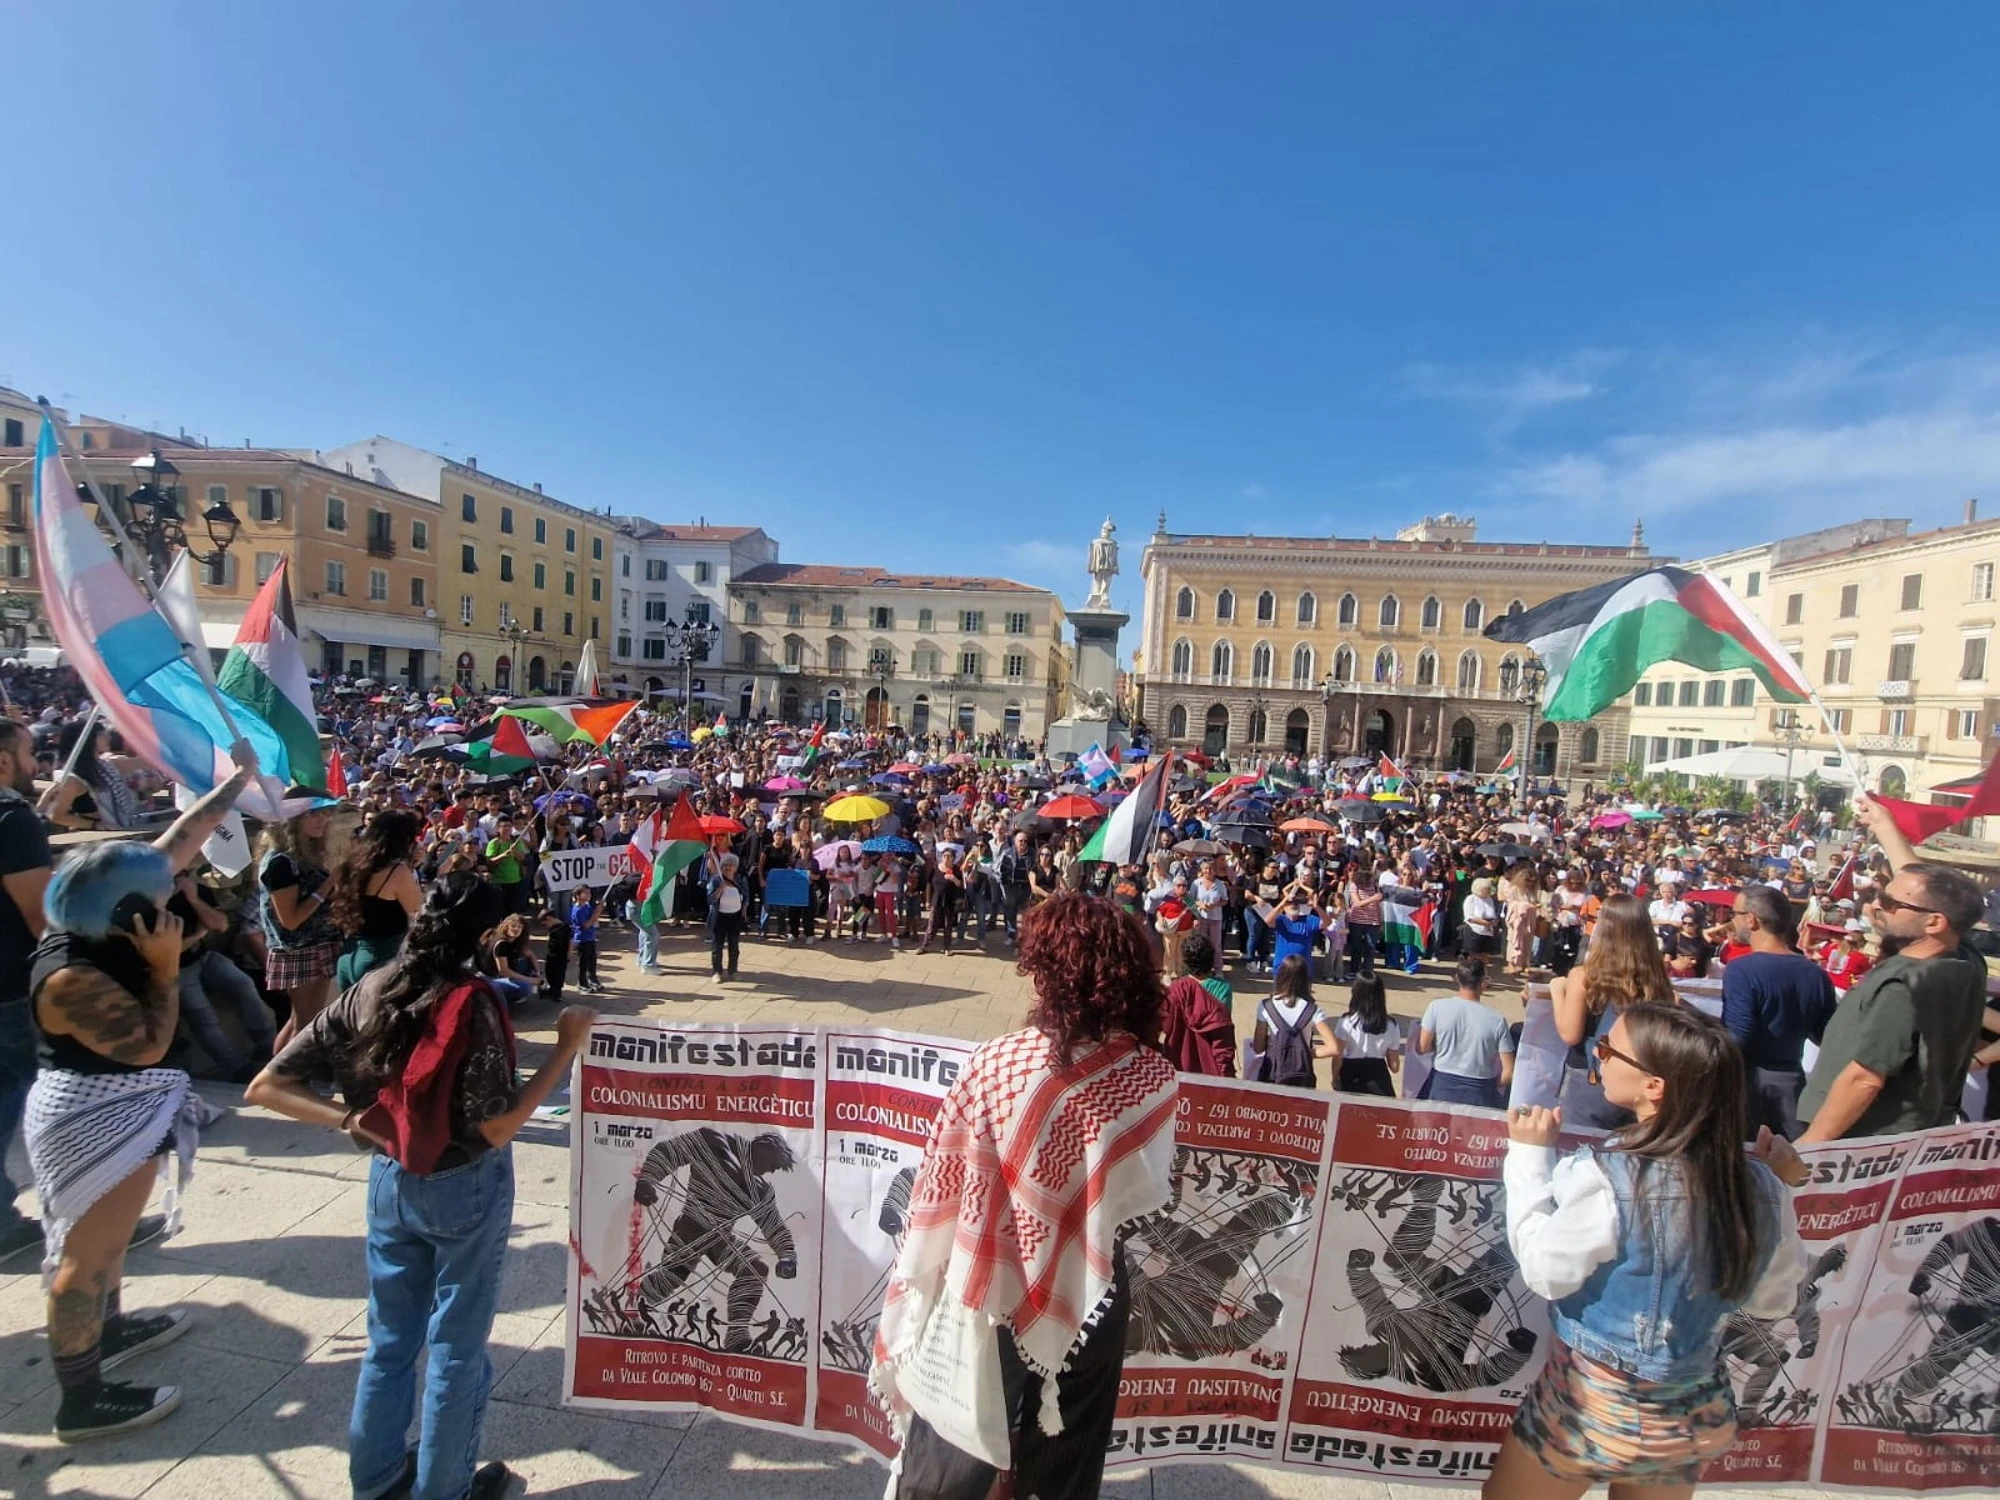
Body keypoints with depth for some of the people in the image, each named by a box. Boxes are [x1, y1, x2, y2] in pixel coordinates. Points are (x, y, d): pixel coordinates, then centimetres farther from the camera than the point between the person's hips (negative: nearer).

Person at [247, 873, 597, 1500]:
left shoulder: (368, 992, -7)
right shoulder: (471, 1005, -25)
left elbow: (266, 1087, -4)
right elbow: (497, 1128, -23)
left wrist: (348, 1119, -3)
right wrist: (567, 1047, -22)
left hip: (389, 1182, 6)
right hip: (465, 1190, -5)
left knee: (390, 1336, 25)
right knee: (457, 1346, 16)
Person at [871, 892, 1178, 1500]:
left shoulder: (993, 1063, -25)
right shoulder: (1154, 1079, -20)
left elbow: (940, 1190, -14)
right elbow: (1146, 1197, -6)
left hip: (988, 1291, -1)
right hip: (1087, 1299, 2)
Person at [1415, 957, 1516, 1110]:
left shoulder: (1437, 1006, -9)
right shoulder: (1496, 1020, -9)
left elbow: (1422, 1048, -5)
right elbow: (1509, 1073, -6)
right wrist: (1488, 1085, 11)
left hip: (1441, 1088, 0)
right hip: (1479, 1096, 0)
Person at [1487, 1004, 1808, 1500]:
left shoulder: (1604, 1178, -29)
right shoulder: (1758, 1186, -12)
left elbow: (1545, 1271, -18)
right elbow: (1773, 1301, 3)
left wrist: (1530, 1157, -13)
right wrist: (1776, 1191, 8)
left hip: (1594, 1411, -5)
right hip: (1698, 1421, 5)